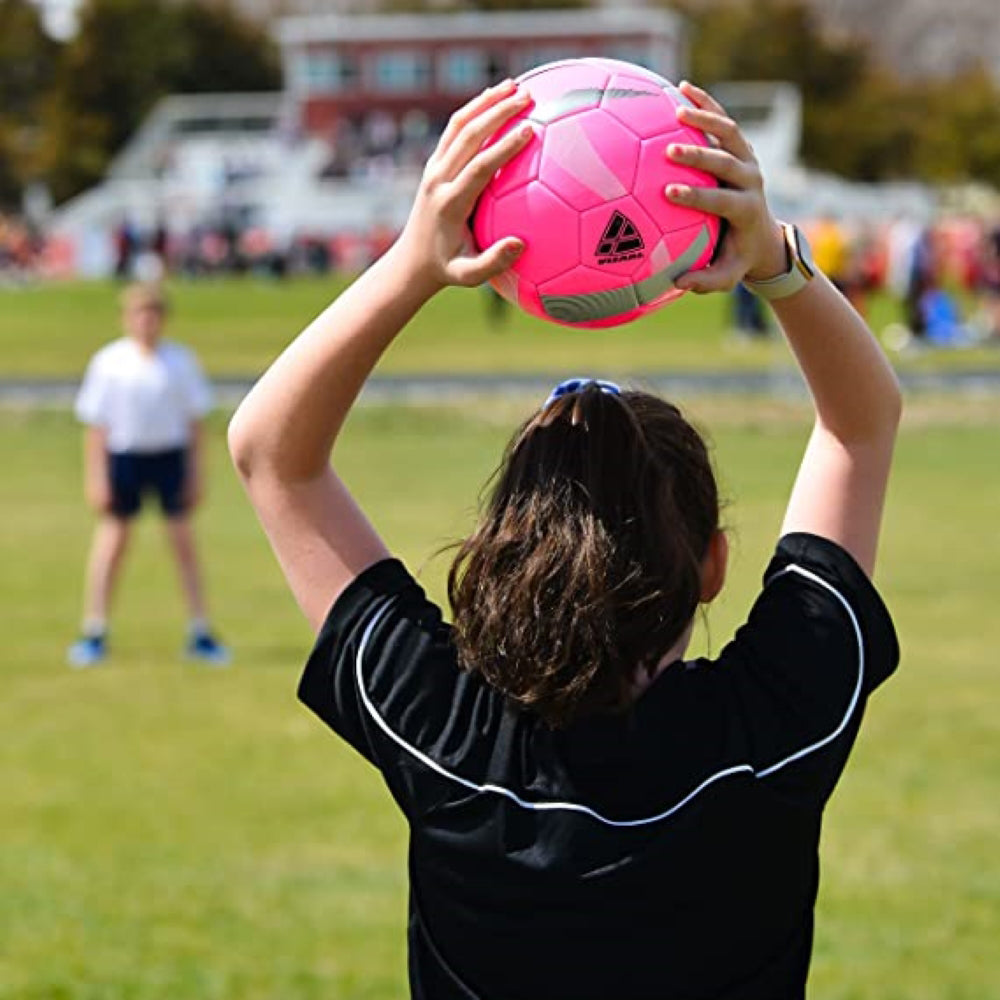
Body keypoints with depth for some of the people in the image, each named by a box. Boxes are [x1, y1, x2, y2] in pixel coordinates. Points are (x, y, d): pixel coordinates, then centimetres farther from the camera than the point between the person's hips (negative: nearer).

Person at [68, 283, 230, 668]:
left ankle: (200, 634, 10)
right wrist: (95, 477, -7)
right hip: (123, 456, -1)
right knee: (112, 543, 2)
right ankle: (94, 634, 11)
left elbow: (194, 420, 6)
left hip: (170, 454, 1)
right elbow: (95, 423, -2)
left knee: (184, 542, 2)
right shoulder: (108, 362, -5)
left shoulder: (180, 361, -1)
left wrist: (196, 474, 3)